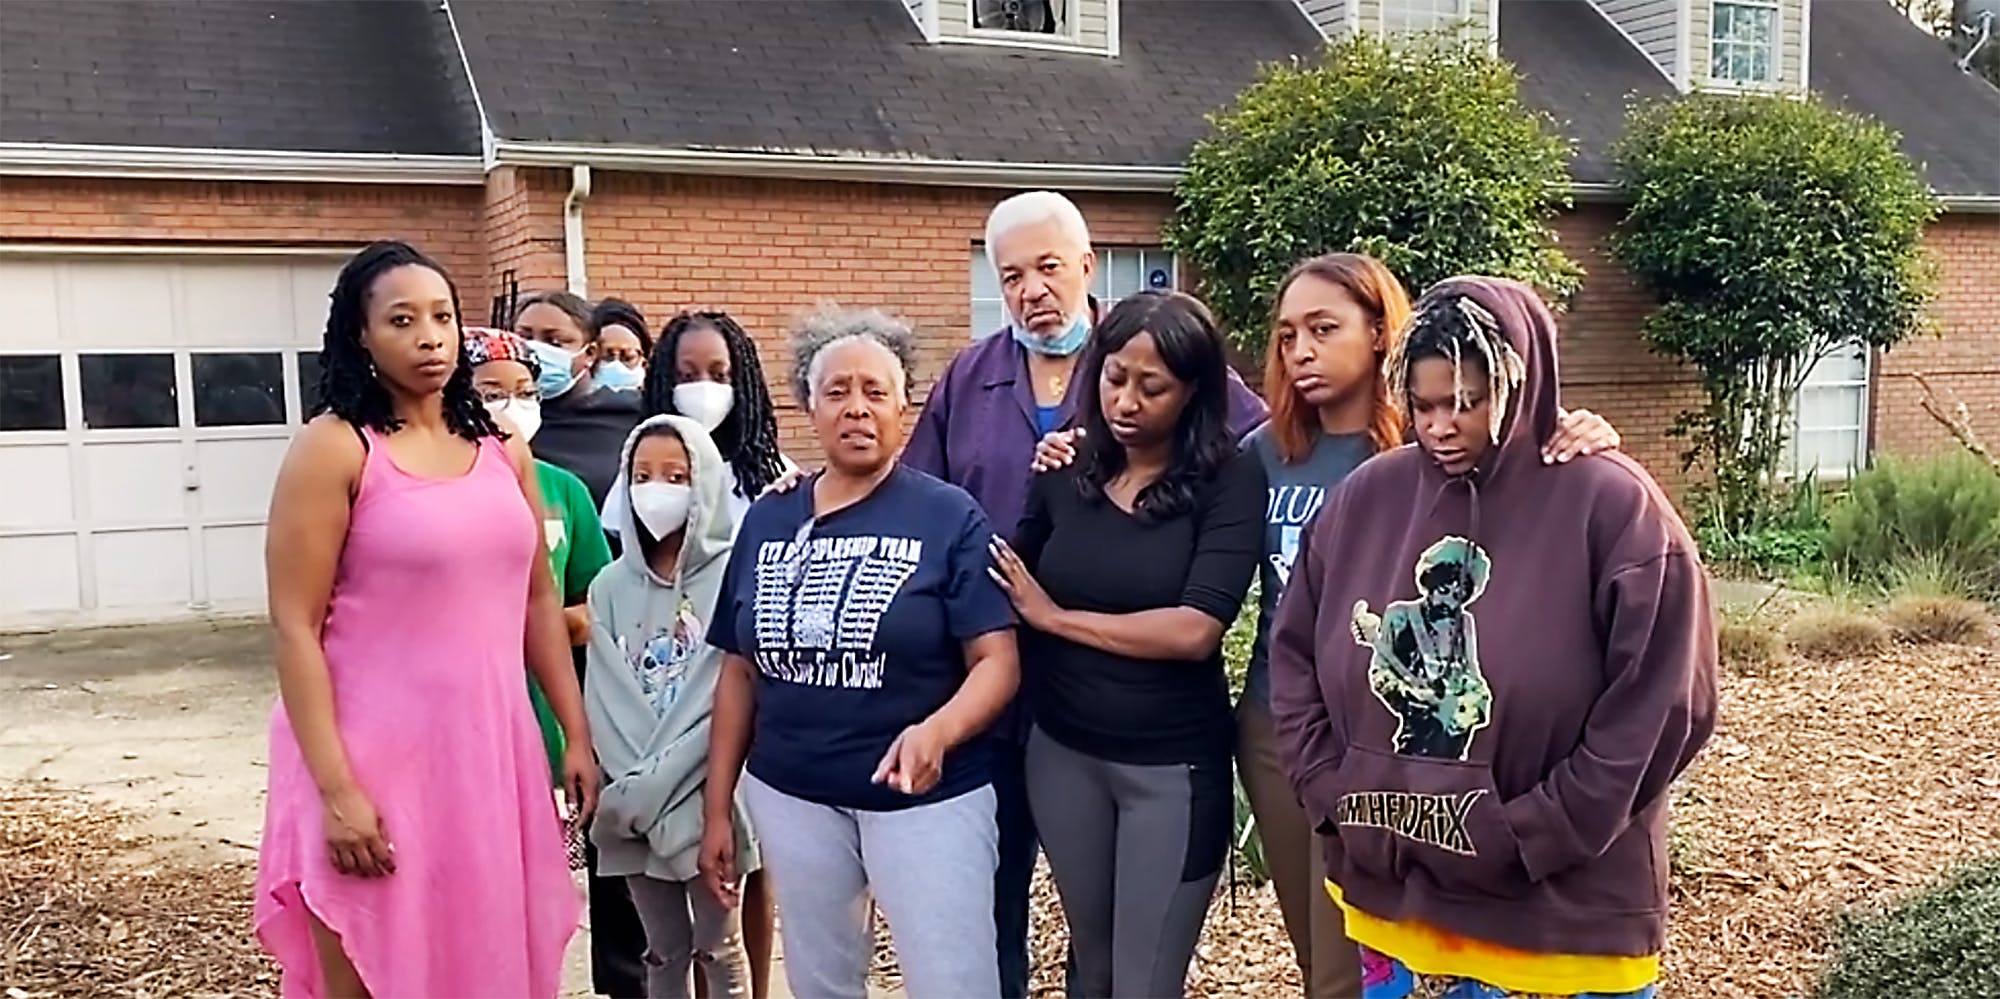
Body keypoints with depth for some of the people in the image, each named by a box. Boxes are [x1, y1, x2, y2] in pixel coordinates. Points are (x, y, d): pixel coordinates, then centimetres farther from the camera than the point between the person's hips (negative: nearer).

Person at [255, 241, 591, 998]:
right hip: (378, 758, -5)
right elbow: (294, 627, -12)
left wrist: (577, 735, 11)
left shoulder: (502, 450, 8)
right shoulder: (334, 448, -8)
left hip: (493, 748, 5)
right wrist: (335, 789, -17)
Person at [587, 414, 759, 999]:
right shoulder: (611, 587, 6)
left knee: (718, 948, 7)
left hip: (707, 796, -4)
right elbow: (606, 700, 1)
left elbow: (729, 699, -13)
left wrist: (658, 782, -15)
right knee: (664, 950, 14)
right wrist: (633, 784, -12)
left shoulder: (732, 575, -7)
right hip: (633, 803, 4)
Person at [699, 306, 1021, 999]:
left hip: (926, 797, -4)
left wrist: (937, 732, -32)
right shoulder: (766, 521, 5)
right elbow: (740, 671, 9)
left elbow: (998, 661, -12)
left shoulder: (950, 517, -7)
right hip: (790, 796, 4)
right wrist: (718, 807, 9)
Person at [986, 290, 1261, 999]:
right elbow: (1011, 599, 13)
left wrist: (1057, 617, -13)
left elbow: (1193, 631, -22)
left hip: (1173, 764, -4)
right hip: (1061, 752, 4)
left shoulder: (1230, 480, -12)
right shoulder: (1067, 472, 0)